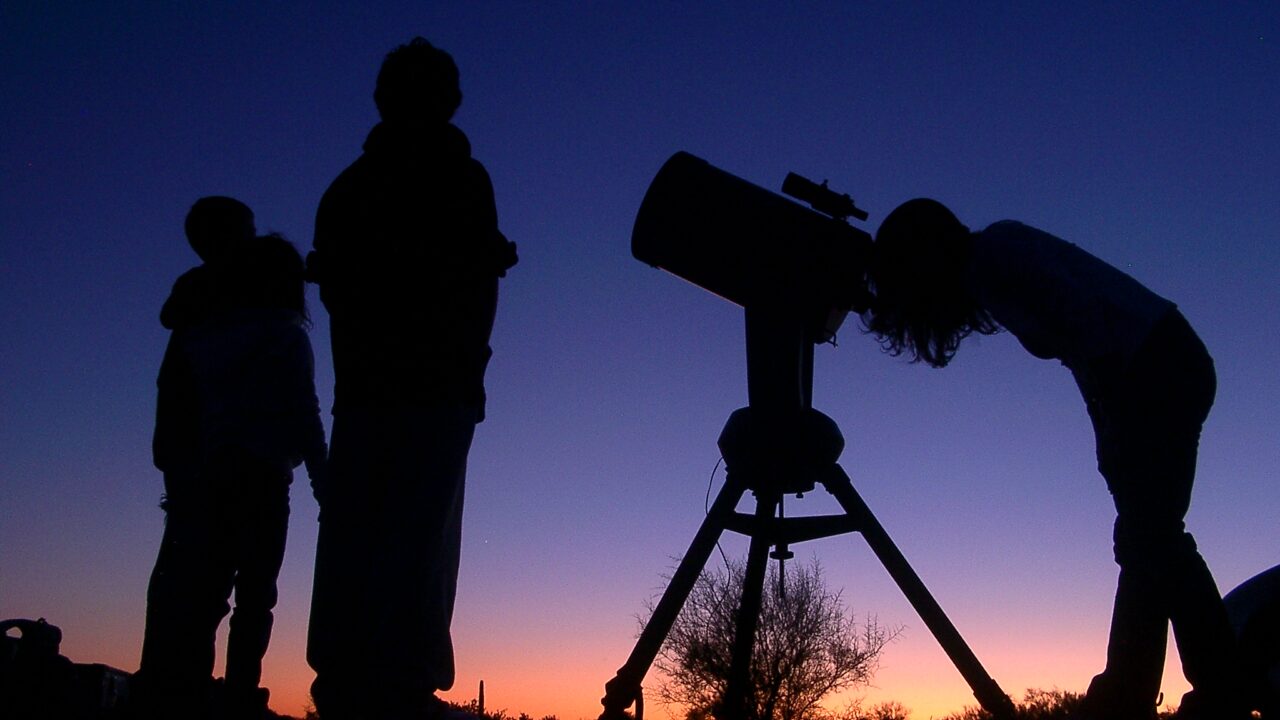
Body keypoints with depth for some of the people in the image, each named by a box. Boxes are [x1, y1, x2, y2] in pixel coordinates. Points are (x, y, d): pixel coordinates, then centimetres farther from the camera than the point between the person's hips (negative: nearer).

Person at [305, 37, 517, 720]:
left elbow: (332, 284, 15)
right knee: (418, 532, -7)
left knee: (350, 533, 5)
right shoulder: (462, 181, 0)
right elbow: (477, 289, -2)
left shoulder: (349, 185, 15)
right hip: (437, 384, -4)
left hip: (361, 383, 5)